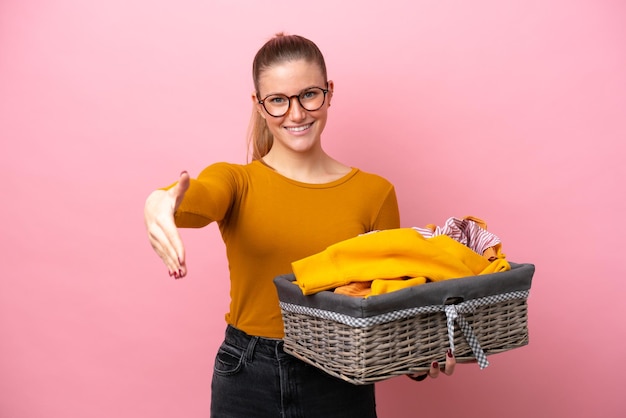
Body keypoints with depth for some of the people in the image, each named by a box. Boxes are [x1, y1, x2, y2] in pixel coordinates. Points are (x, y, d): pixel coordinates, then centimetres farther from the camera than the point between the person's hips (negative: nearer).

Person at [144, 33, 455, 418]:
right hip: (247, 383, 0)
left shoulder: (374, 193, -1)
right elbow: (201, 197, -26)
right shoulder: (237, 182, -3)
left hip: (341, 384, 1)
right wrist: (163, 201, -49)